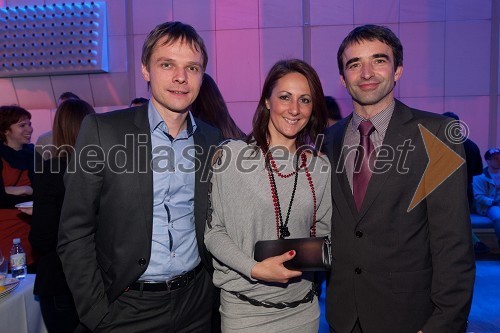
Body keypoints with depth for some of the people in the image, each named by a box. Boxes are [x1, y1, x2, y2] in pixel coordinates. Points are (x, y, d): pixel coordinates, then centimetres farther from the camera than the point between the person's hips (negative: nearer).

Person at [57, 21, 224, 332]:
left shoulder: (212, 139, 0)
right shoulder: (101, 130, -11)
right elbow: (75, 233, -9)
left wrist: (215, 286, 4)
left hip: (197, 303, 3)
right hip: (129, 307, -3)